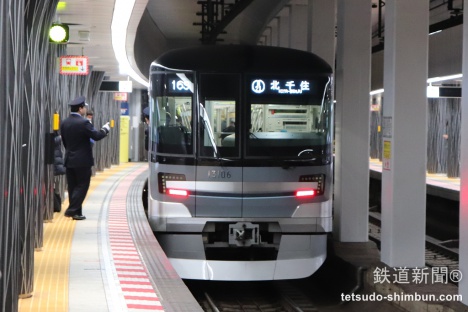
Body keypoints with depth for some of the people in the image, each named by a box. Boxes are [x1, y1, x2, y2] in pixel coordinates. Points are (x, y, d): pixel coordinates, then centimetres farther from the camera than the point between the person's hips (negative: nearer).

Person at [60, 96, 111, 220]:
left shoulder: (64, 123, 5)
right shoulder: (83, 122, -17)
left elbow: (64, 141, 12)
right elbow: (96, 136, -16)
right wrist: (105, 129, 1)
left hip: (69, 159, 7)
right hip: (82, 160, -7)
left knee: (72, 186, 10)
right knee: (82, 185, 1)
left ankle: (76, 212, 14)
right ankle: (72, 210, -7)